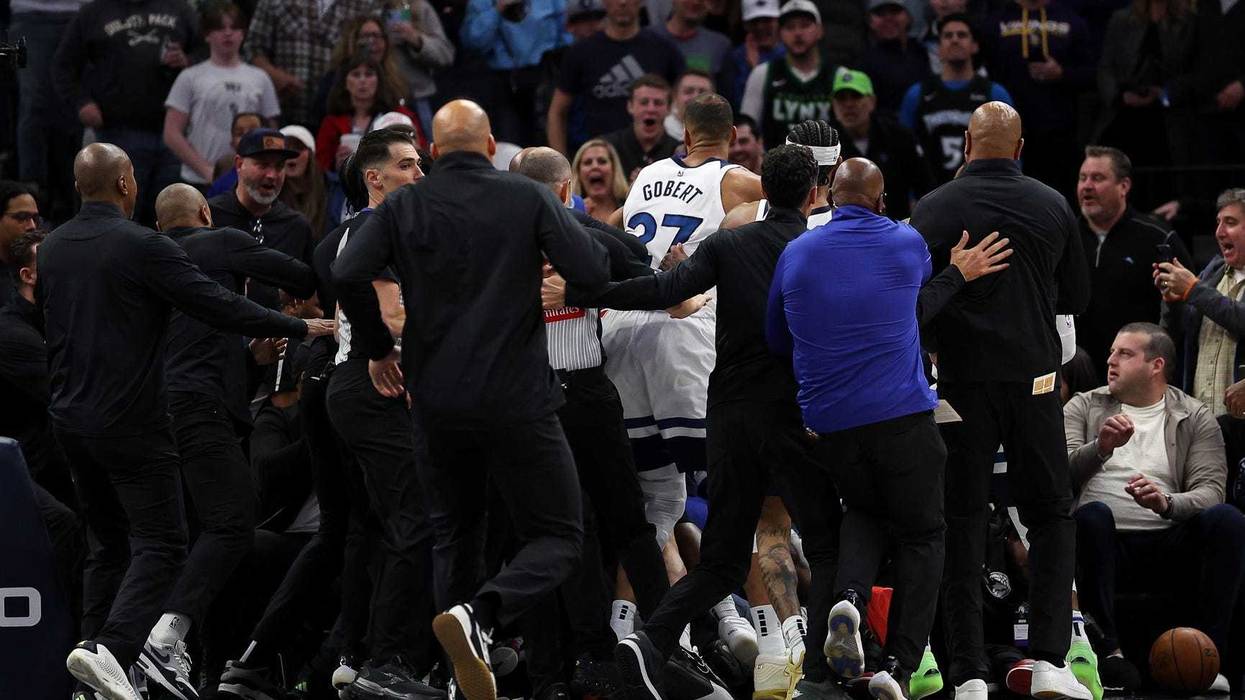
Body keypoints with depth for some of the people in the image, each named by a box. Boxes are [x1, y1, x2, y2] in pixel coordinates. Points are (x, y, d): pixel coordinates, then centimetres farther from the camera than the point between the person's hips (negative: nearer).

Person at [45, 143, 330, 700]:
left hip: (71, 418, 7)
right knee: (160, 543, -7)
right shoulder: (141, 246, -14)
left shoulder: (51, 249, 9)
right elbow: (218, 306, -15)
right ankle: (111, 648, -24)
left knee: (110, 543, 17)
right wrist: (300, 328, -6)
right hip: (131, 419, -7)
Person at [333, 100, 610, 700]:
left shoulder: (404, 207, 2)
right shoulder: (528, 199, -3)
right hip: (518, 398, -3)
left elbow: (348, 275, -10)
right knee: (556, 537, 5)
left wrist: (376, 348, 5)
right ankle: (478, 613, -23)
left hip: (436, 401, 3)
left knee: (454, 535, 20)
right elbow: (592, 272, -10)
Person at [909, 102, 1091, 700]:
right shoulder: (1053, 208, 0)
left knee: (962, 522, 5)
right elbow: (1076, 297, 11)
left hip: (962, 381, -1)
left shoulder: (934, 209, -6)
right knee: (1051, 515, 11)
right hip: (1034, 377, 1)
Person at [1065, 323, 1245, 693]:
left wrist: (1168, 503, -23)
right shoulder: (1083, 408, 16)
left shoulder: (1195, 418, 13)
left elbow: (1210, 491, -2)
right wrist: (1101, 448, -20)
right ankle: (1109, 649, -34)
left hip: (1168, 546, 0)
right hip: (1106, 545, 0)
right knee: (1092, 514, -34)